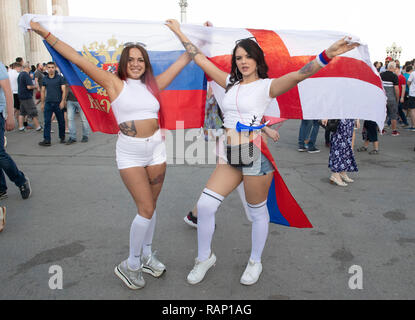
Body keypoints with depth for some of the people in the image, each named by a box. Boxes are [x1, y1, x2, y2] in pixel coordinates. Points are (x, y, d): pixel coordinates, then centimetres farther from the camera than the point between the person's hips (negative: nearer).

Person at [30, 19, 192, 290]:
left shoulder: (153, 85, 6)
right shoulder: (115, 83, -3)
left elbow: (183, 61, 12)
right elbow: (78, 59, -7)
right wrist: (45, 34, -9)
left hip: (156, 148, 4)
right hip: (129, 152, -4)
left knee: (150, 206, 12)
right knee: (146, 209, -6)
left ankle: (146, 255, 30)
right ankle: (130, 265, 13)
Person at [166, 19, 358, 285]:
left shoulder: (266, 86, -4)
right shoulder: (231, 83, 12)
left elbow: (299, 75, -21)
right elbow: (200, 59, 17)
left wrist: (327, 55, -38)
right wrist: (179, 32, 21)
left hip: (256, 154, -5)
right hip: (231, 156, 6)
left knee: (258, 212, 9)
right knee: (205, 206, 2)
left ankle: (255, 262, 32)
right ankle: (205, 257, 23)